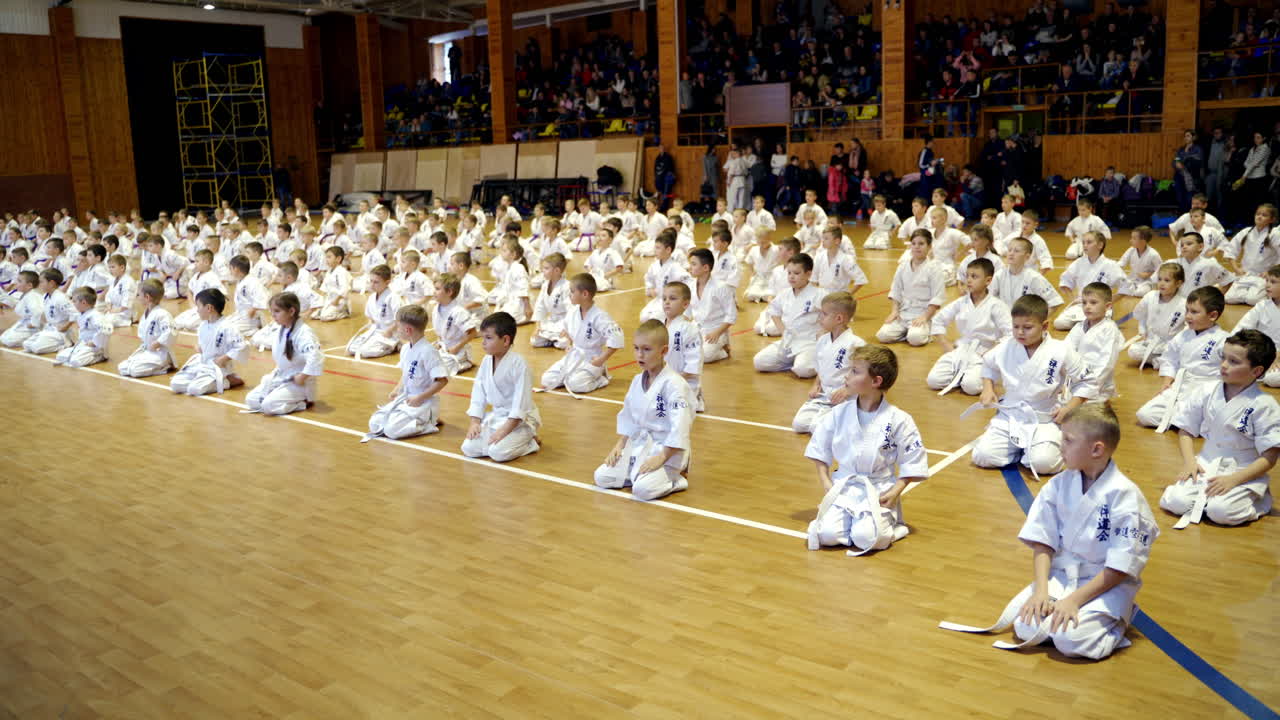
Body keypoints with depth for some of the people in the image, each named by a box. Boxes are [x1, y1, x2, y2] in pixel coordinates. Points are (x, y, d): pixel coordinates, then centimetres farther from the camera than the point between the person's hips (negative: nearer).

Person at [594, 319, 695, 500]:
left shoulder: (674, 384, -20)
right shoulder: (637, 381, 5)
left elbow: (680, 427, -23)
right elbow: (627, 416, 14)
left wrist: (661, 458, -21)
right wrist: (619, 445, 5)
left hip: (667, 449, -7)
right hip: (638, 444, 7)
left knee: (643, 489, -28)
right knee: (602, 477, -4)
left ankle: (673, 476, 1)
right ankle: (642, 473, 13)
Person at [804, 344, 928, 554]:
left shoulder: (898, 420, -9)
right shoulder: (838, 414, -2)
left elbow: (912, 462, -2)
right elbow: (819, 450, 9)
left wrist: (895, 492, -13)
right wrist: (826, 483, -1)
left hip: (879, 492, -2)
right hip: (843, 488, 3)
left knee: (867, 538, -26)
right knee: (826, 534, -20)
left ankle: (888, 525, 6)